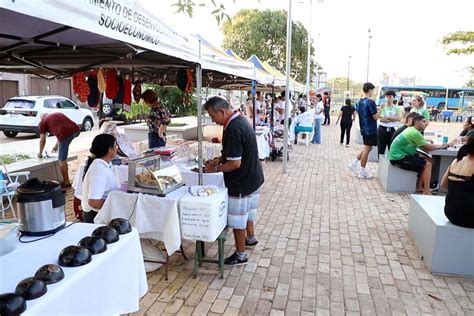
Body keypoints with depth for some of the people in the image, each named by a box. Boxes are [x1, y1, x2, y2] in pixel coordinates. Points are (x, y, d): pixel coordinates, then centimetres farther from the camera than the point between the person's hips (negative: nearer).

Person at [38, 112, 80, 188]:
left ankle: (66, 182, 13)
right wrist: (56, 146, 53)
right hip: (76, 130, 7)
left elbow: (42, 140, 21)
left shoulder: (42, 121, 18)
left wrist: (40, 153, 36)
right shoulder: (57, 114, 35)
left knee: (62, 160, 7)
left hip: (66, 133, -6)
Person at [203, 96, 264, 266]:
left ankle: (240, 255, 22)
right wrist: (219, 159, 6)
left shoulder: (233, 129, -28)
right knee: (247, 211, 28)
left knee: (237, 220, 6)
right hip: (252, 178, 10)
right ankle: (251, 238, 48)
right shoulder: (241, 120, 4)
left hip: (241, 183, -10)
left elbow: (235, 163, -28)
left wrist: (216, 168, -15)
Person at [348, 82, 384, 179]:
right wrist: (381, 109, -3)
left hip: (364, 128, 8)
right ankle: (362, 172, 6)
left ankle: (354, 163, 17)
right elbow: (375, 117, -17)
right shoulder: (371, 102, -17)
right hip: (370, 129, -8)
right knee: (367, 149, -1)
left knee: (366, 148, 20)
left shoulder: (360, 102, 7)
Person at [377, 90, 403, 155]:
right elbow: (381, 119, -12)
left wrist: (387, 117, -13)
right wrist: (393, 119, -10)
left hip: (392, 129, 1)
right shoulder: (382, 107, -1)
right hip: (382, 129, -1)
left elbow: (399, 118, -10)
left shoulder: (397, 108, 5)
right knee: (381, 148, 4)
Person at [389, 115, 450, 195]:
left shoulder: (411, 129, 11)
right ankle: (427, 192, -3)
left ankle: (419, 186, 19)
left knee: (427, 161, 14)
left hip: (398, 155, 10)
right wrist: (441, 146, 3)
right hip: (398, 158, -10)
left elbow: (423, 147, 14)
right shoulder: (415, 133, -17)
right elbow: (428, 148, -12)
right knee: (427, 164, -10)